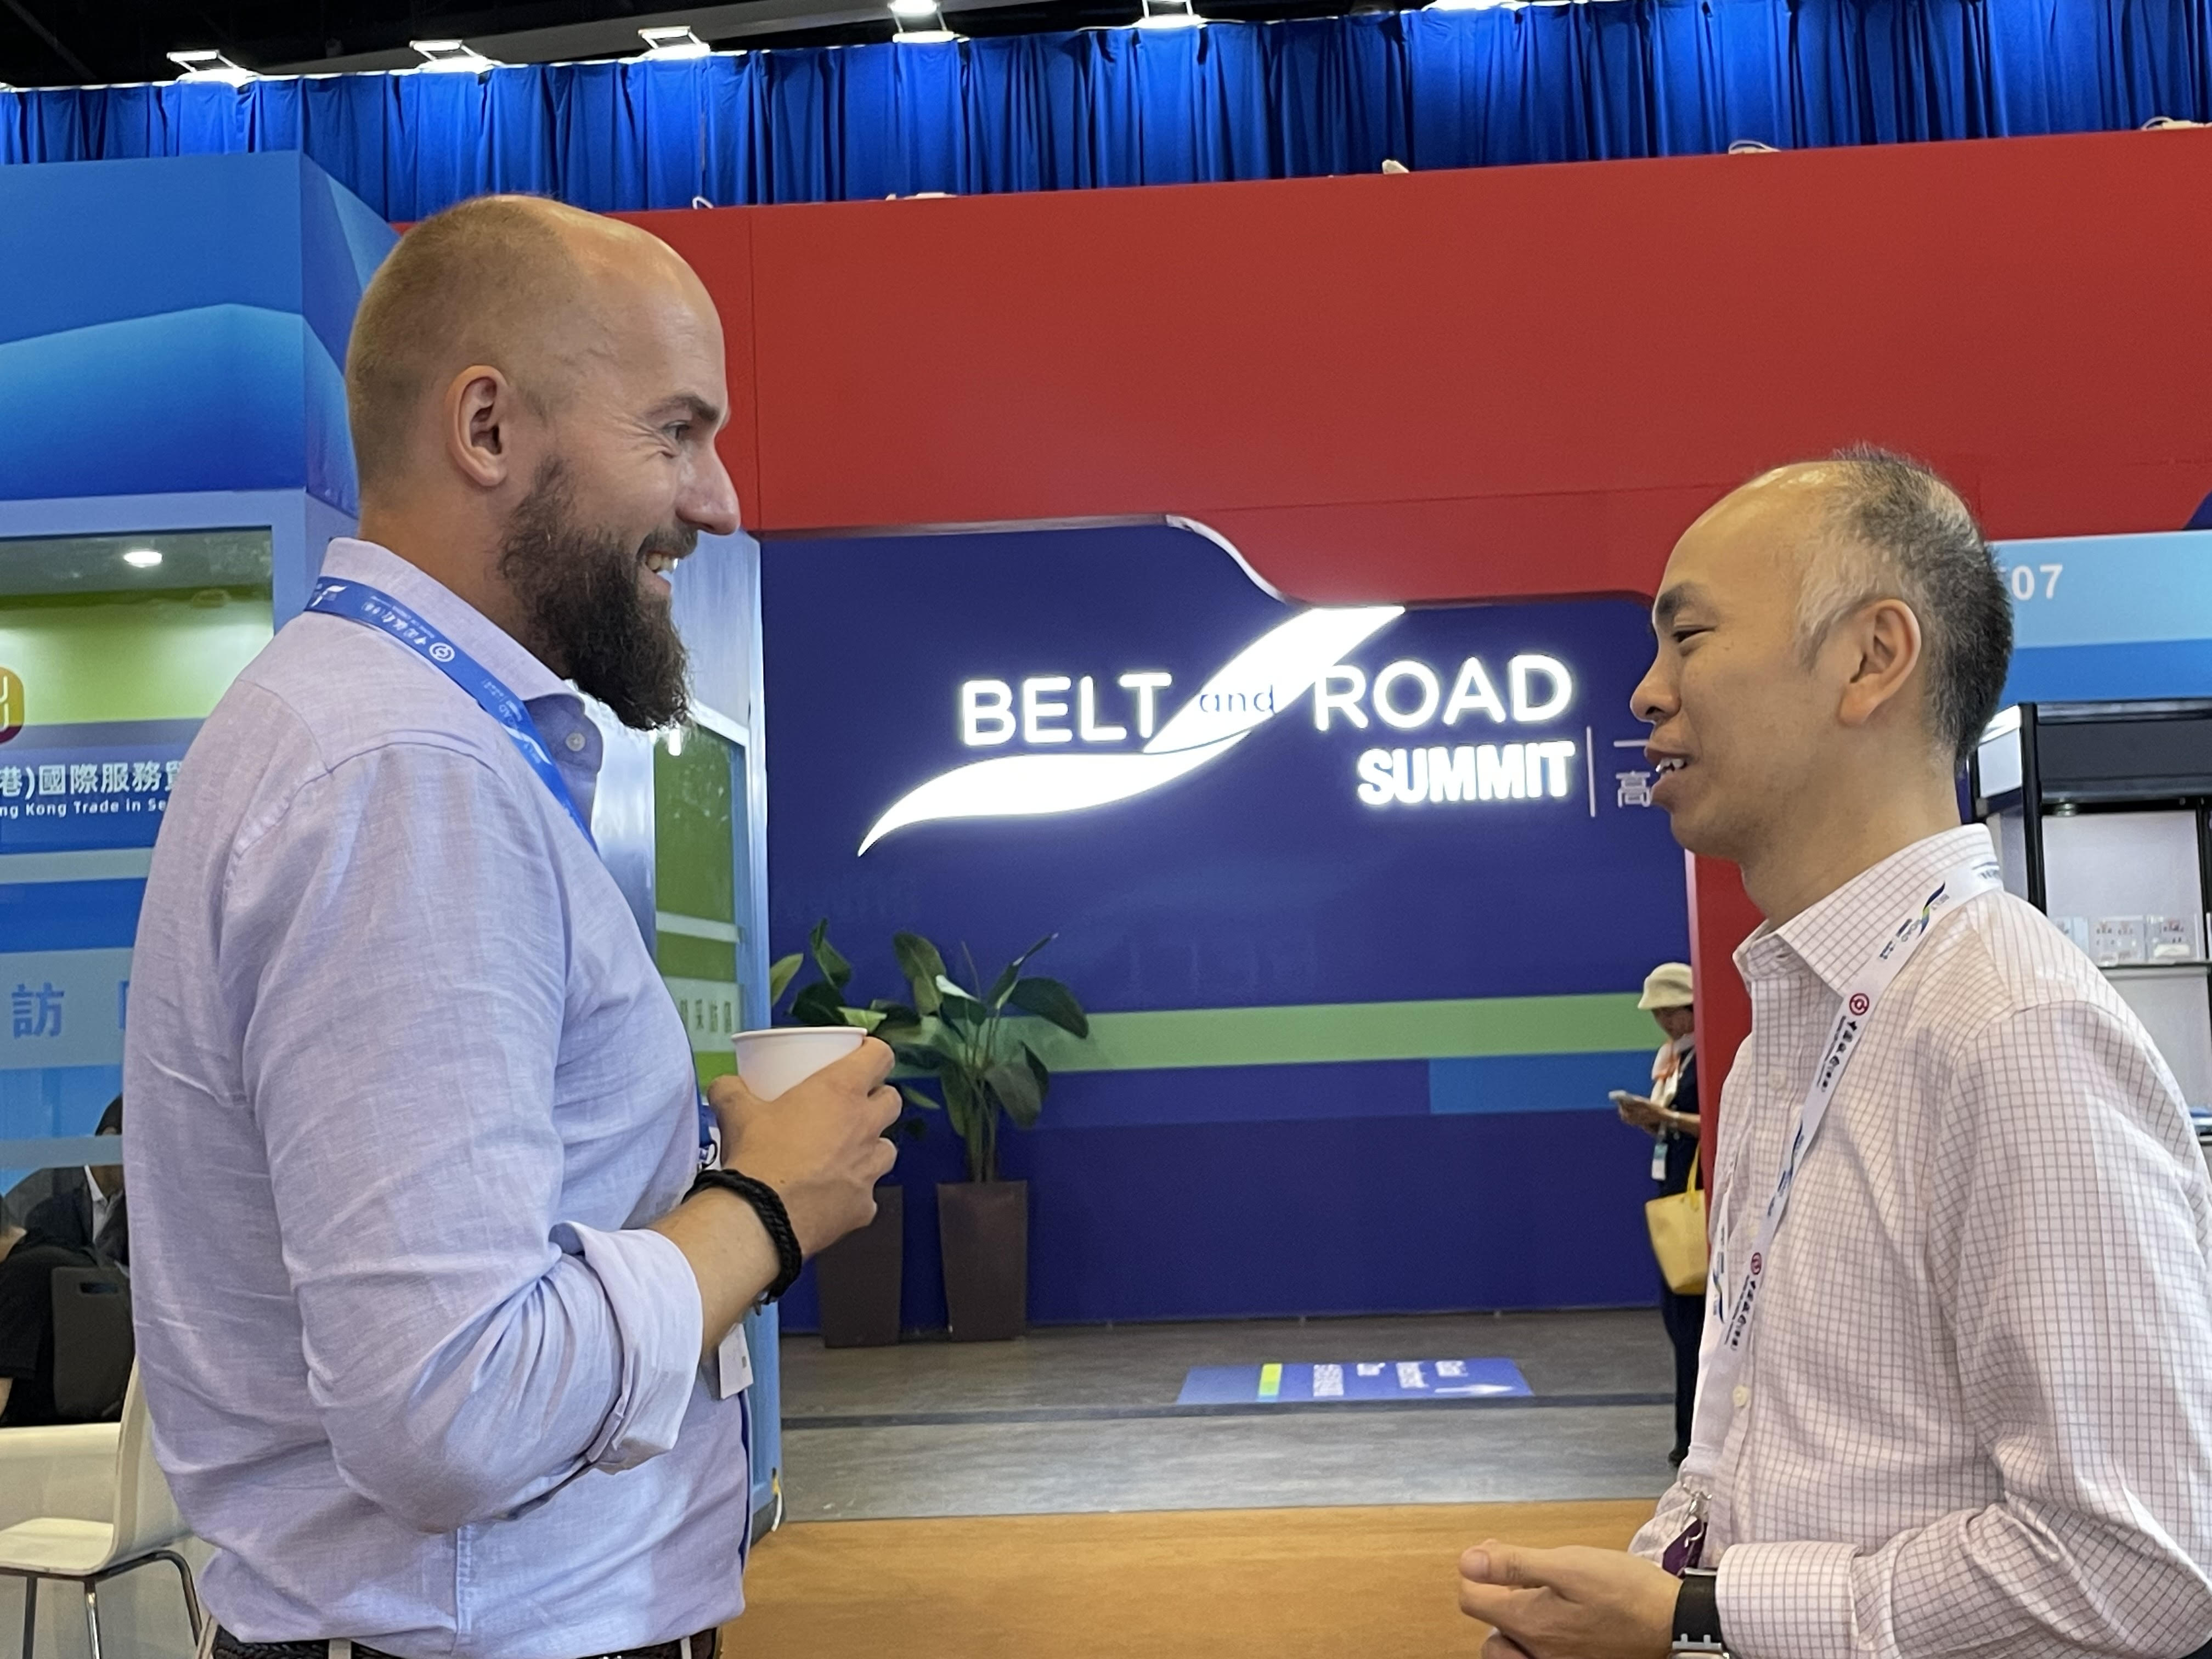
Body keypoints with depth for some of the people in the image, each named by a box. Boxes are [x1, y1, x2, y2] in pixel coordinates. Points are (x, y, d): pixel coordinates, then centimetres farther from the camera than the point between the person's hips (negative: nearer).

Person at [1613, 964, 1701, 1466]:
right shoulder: (1666, 1057, 15)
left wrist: (1665, 1116, -22)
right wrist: (1645, 1119, 0)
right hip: (1669, 1186, 9)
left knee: (1689, 1310, -5)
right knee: (1674, 1309, 12)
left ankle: (1694, 1434, 3)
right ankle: (1693, 1432, 22)